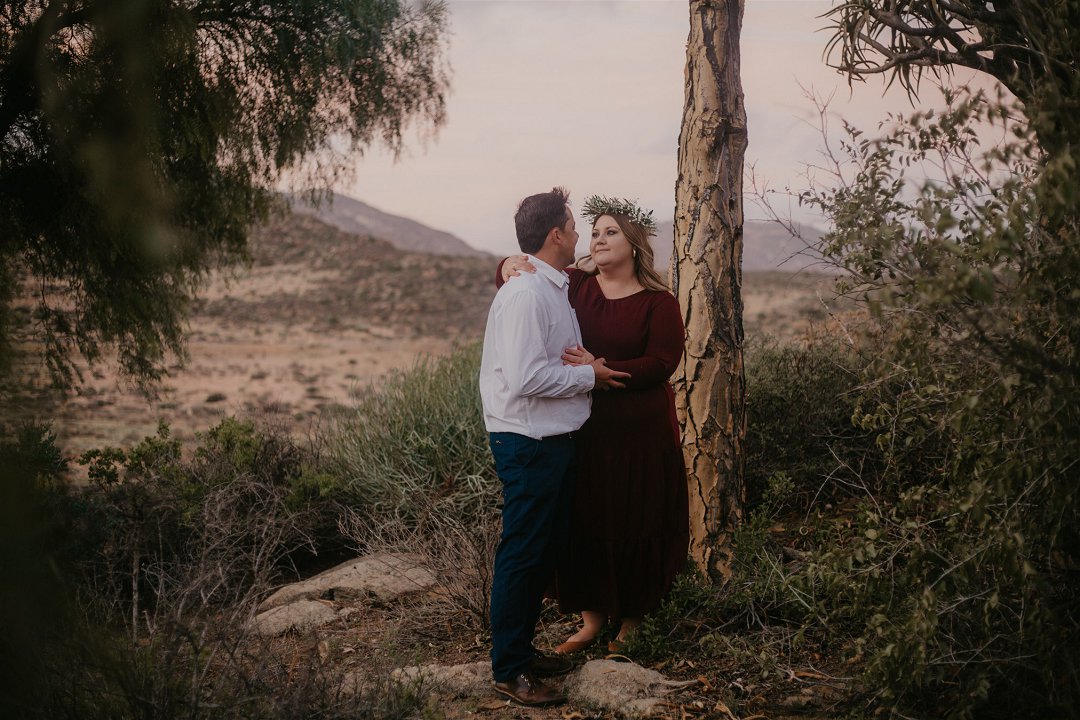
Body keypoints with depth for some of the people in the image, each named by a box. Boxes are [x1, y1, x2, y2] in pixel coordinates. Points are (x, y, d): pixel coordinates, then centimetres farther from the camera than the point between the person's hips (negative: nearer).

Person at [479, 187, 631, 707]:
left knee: (547, 548, 18)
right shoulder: (525, 295, -18)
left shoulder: (555, 289, 13)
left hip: (555, 439, 10)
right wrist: (588, 375, -14)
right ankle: (509, 670, 10)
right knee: (522, 554, -1)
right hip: (528, 443, -10)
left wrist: (588, 367, 3)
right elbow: (525, 377, -25)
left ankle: (522, 649, 31)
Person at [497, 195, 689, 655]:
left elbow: (661, 364, -13)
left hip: (639, 435, -3)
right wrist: (510, 267, -14)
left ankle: (630, 622, 22)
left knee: (635, 526, 4)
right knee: (583, 523, 8)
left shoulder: (659, 303, -4)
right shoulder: (575, 286, 6)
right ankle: (592, 617, 23)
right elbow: (512, 281, 11)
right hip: (582, 431, 3)